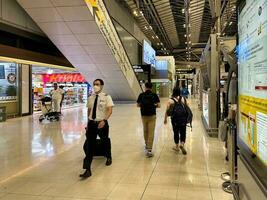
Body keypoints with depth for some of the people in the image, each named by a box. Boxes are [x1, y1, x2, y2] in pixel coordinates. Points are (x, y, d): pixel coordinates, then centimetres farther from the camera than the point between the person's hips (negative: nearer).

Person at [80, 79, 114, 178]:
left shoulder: (106, 97, -7)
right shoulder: (90, 98, 6)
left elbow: (110, 110, -14)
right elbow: (89, 110, 14)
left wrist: (104, 120, -28)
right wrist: (88, 123, 13)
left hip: (102, 123, -2)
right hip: (91, 123, 3)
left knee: (105, 141, 19)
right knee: (88, 145, -6)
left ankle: (108, 158, 49)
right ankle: (87, 169, -5)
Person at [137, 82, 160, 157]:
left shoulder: (141, 95, -2)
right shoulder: (154, 95, -5)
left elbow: (138, 105, 4)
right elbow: (159, 105, -7)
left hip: (144, 116, 2)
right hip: (152, 116, -2)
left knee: (145, 131, 21)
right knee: (151, 133, -3)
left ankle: (147, 145, 39)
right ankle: (149, 150, -9)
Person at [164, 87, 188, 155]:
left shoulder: (170, 100, -3)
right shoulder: (183, 99, 3)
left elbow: (167, 110, -4)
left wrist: (165, 119, 6)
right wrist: (187, 118, 17)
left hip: (175, 118, -1)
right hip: (183, 118, 1)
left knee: (176, 132, 11)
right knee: (183, 132, 9)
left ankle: (177, 146, 21)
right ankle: (182, 144, -11)